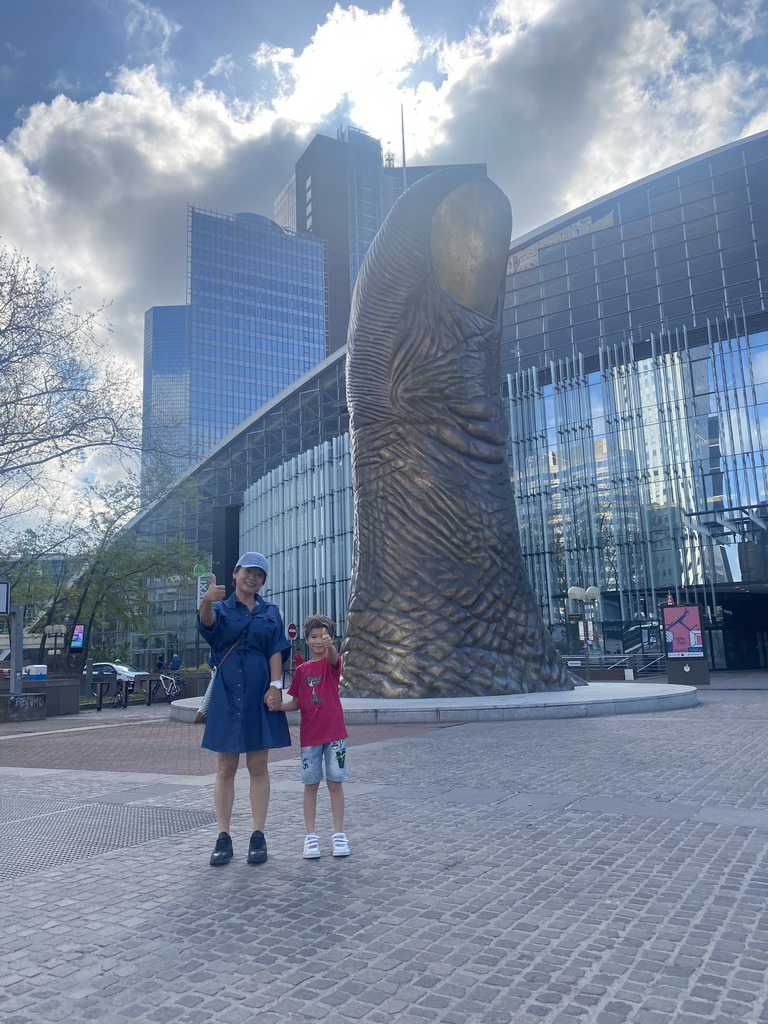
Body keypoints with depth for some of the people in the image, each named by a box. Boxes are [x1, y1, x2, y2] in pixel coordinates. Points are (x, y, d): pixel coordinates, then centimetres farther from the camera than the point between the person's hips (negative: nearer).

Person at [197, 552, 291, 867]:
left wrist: (275, 686, -11)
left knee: (258, 768, 6)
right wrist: (207, 600, -43)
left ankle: (258, 836, 13)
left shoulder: (270, 613, 10)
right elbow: (206, 621, -20)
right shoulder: (221, 608, 4)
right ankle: (224, 838, 13)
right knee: (226, 768, 5)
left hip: (259, 695, 1)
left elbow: (276, 652, 2)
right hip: (227, 695, -1)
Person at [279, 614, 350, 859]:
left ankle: (338, 834, 16)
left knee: (334, 782, 4)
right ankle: (311, 836, 17)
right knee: (311, 784, 8)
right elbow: (296, 703, 8)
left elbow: (333, 658, -30)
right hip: (309, 734, 3)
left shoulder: (332, 662, -4)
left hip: (334, 732, -2)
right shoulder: (302, 669, 6)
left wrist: (329, 646, -53)